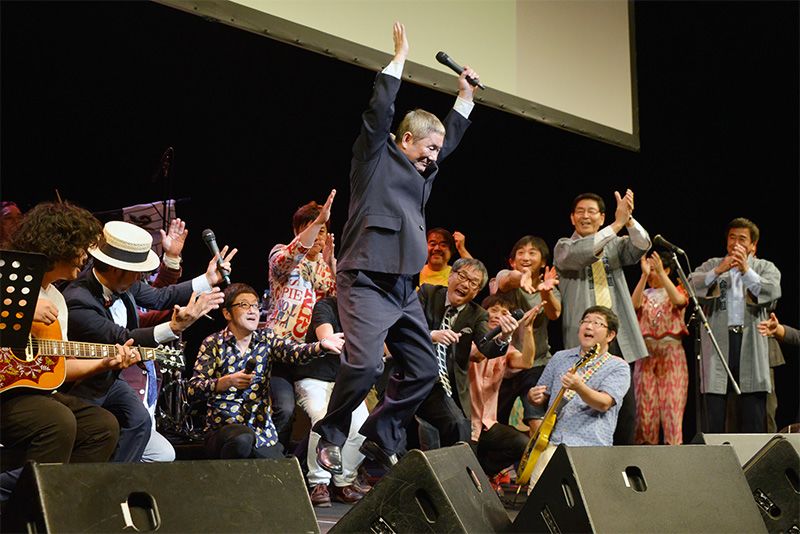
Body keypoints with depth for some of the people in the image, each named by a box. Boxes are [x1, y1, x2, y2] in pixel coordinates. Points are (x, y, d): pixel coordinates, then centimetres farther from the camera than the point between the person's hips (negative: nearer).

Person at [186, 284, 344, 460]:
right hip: (222, 428, -4)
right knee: (242, 438, -35)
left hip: (263, 433, 4)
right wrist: (227, 381, -25)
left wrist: (322, 345, -34)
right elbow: (193, 389, -9)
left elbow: (296, 352, -13)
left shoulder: (266, 338, 7)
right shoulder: (213, 343, 0)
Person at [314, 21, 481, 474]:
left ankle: (380, 438, 19)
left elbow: (450, 138, 36)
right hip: (366, 281, -9)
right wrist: (400, 58, -8)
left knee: (424, 369, 6)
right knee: (365, 363, -21)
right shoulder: (377, 156, 1)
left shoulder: (423, 171, 21)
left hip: (405, 288, 9)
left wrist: (466, 96, 32)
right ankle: (331, 436, 1)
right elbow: (380, 111, -13)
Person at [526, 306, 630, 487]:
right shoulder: (560, 358, 17)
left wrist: (579, 387, -33)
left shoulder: (618, 367, 3)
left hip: (590, 446, -3)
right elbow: (542, 397, 24)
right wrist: (534, 396, -1)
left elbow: (604, 403, -14)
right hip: (551, 441, 3)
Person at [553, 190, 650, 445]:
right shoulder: (564, 247, 6)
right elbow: (578, 254, -17)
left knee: (627, 407, 3)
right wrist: (618, 224, -23)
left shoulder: (615, 245, 17)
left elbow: (642, 245, -2)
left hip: (619, 336, 4)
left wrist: (629, 219, -22)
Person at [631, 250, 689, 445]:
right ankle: (646, 445, 3)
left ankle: (673, 445, -7)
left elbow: (679, 300, -16)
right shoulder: (645, 294, 14)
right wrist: (644, 275, -17)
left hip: (671, 352, -2)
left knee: (672, 402, -8)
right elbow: (634, 304, -9)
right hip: (646, 353, 3)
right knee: (646, 402, -1)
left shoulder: (677, 291, 9)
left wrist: (660, 273, -22)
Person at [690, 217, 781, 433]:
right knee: (714, 419, 0)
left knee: (754, 420, 1)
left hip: (752, 341, 0)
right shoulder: (712, 265, 17)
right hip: (718, 342, 0)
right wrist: (719, 271, -15)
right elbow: (692, 284, -2)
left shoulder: (765, 268, 15)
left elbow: (773, 292, -6)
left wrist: (746, 270, -15)